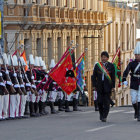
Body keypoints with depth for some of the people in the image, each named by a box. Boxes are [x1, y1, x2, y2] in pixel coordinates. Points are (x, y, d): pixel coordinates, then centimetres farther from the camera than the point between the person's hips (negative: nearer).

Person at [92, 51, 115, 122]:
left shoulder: (111, 66, 3)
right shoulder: (97, 65, 6)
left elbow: (113, 77, 2)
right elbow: (94, 76, 8)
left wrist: (113, 86, -3)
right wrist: (94, 85, 2)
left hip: (107, 86, -1)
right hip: (99, 86, 1)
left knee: (106, 101, -4)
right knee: (100, 101, -1)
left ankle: (104, 117, -1)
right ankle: (101, 114, 21)